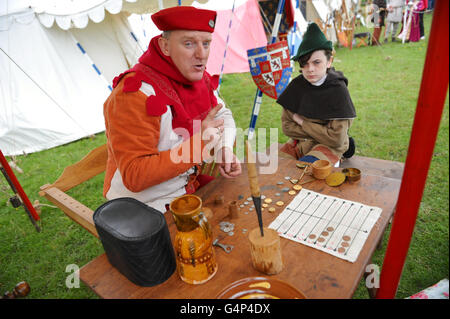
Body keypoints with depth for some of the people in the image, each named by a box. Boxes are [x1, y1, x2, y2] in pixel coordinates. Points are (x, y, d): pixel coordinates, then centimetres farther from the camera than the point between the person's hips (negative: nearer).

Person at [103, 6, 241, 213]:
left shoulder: (200, 79, 0)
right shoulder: (134, 94, -26)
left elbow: (223, 115, 15)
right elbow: (134, 177, -28)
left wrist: (224, 149, -6)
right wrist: (198, 143, -33)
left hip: (189, 185, 7)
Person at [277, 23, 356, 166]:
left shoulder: (338, 89, -16)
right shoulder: (297, 85, -4)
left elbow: (336, 139, -19)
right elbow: (287, 126, -4)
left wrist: (302, 122, -13)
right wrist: (319, 132, -14)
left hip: (329, 145, -6)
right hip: (300, 142, 7)